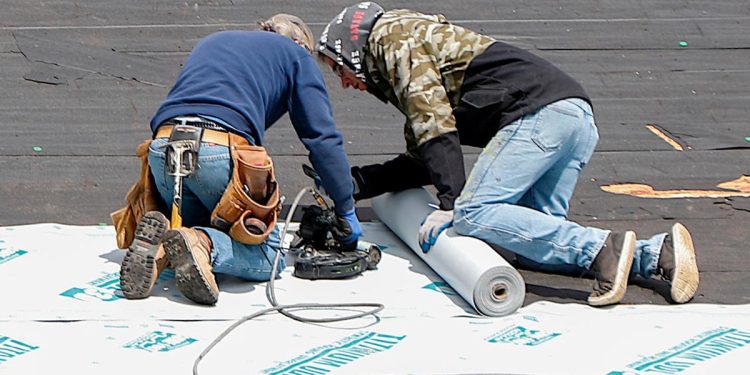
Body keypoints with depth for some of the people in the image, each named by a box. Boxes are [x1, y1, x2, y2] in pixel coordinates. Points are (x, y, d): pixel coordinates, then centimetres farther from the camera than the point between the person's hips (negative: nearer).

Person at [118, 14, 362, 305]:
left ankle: (161, 243, -9)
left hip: (162, 147, 5)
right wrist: (346, 212, 19)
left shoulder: (212, 42, 37)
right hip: (221, 152, -5)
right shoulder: (296, 56, 21)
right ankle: (202, 245, -24)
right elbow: (323, 138, 12)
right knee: (268, 255, 6)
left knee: (199, 229, 25)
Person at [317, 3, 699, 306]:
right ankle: (657, 252, -9)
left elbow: (434, 124, -8)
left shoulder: (392, 35, 6)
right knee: (537, 235, 6)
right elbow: (423, 161, 35)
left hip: (539, 112, -10)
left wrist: (449, 202, -13)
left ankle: (602, 247, -28)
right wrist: (356, 182, 30)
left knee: (473, 213, -16)